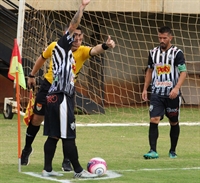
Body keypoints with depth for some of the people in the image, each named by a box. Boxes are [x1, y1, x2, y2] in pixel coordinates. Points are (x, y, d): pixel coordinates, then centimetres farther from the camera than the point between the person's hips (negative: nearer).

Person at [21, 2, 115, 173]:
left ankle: (67, 160, 2)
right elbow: (42, 58, 7)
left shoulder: (82, 51, -22)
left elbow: (94, 50, -45)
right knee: (37, 119, 9)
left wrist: (105, 46, -67)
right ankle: (27, 148, 35)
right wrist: (32, 75, 16)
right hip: (48, 86, 1)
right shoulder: (54, 46, -15)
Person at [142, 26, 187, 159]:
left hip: (172, 94, -3)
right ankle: (153, 151, -15)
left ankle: (173, 151, 23)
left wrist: (176, 88, -23)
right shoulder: (154, 52, 8)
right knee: (154, 120, -12)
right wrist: (145, 89, 12)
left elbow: (183, 72, -10)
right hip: (156, 93, 3)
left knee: (174, 122, 9)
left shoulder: (177, 53, -6)